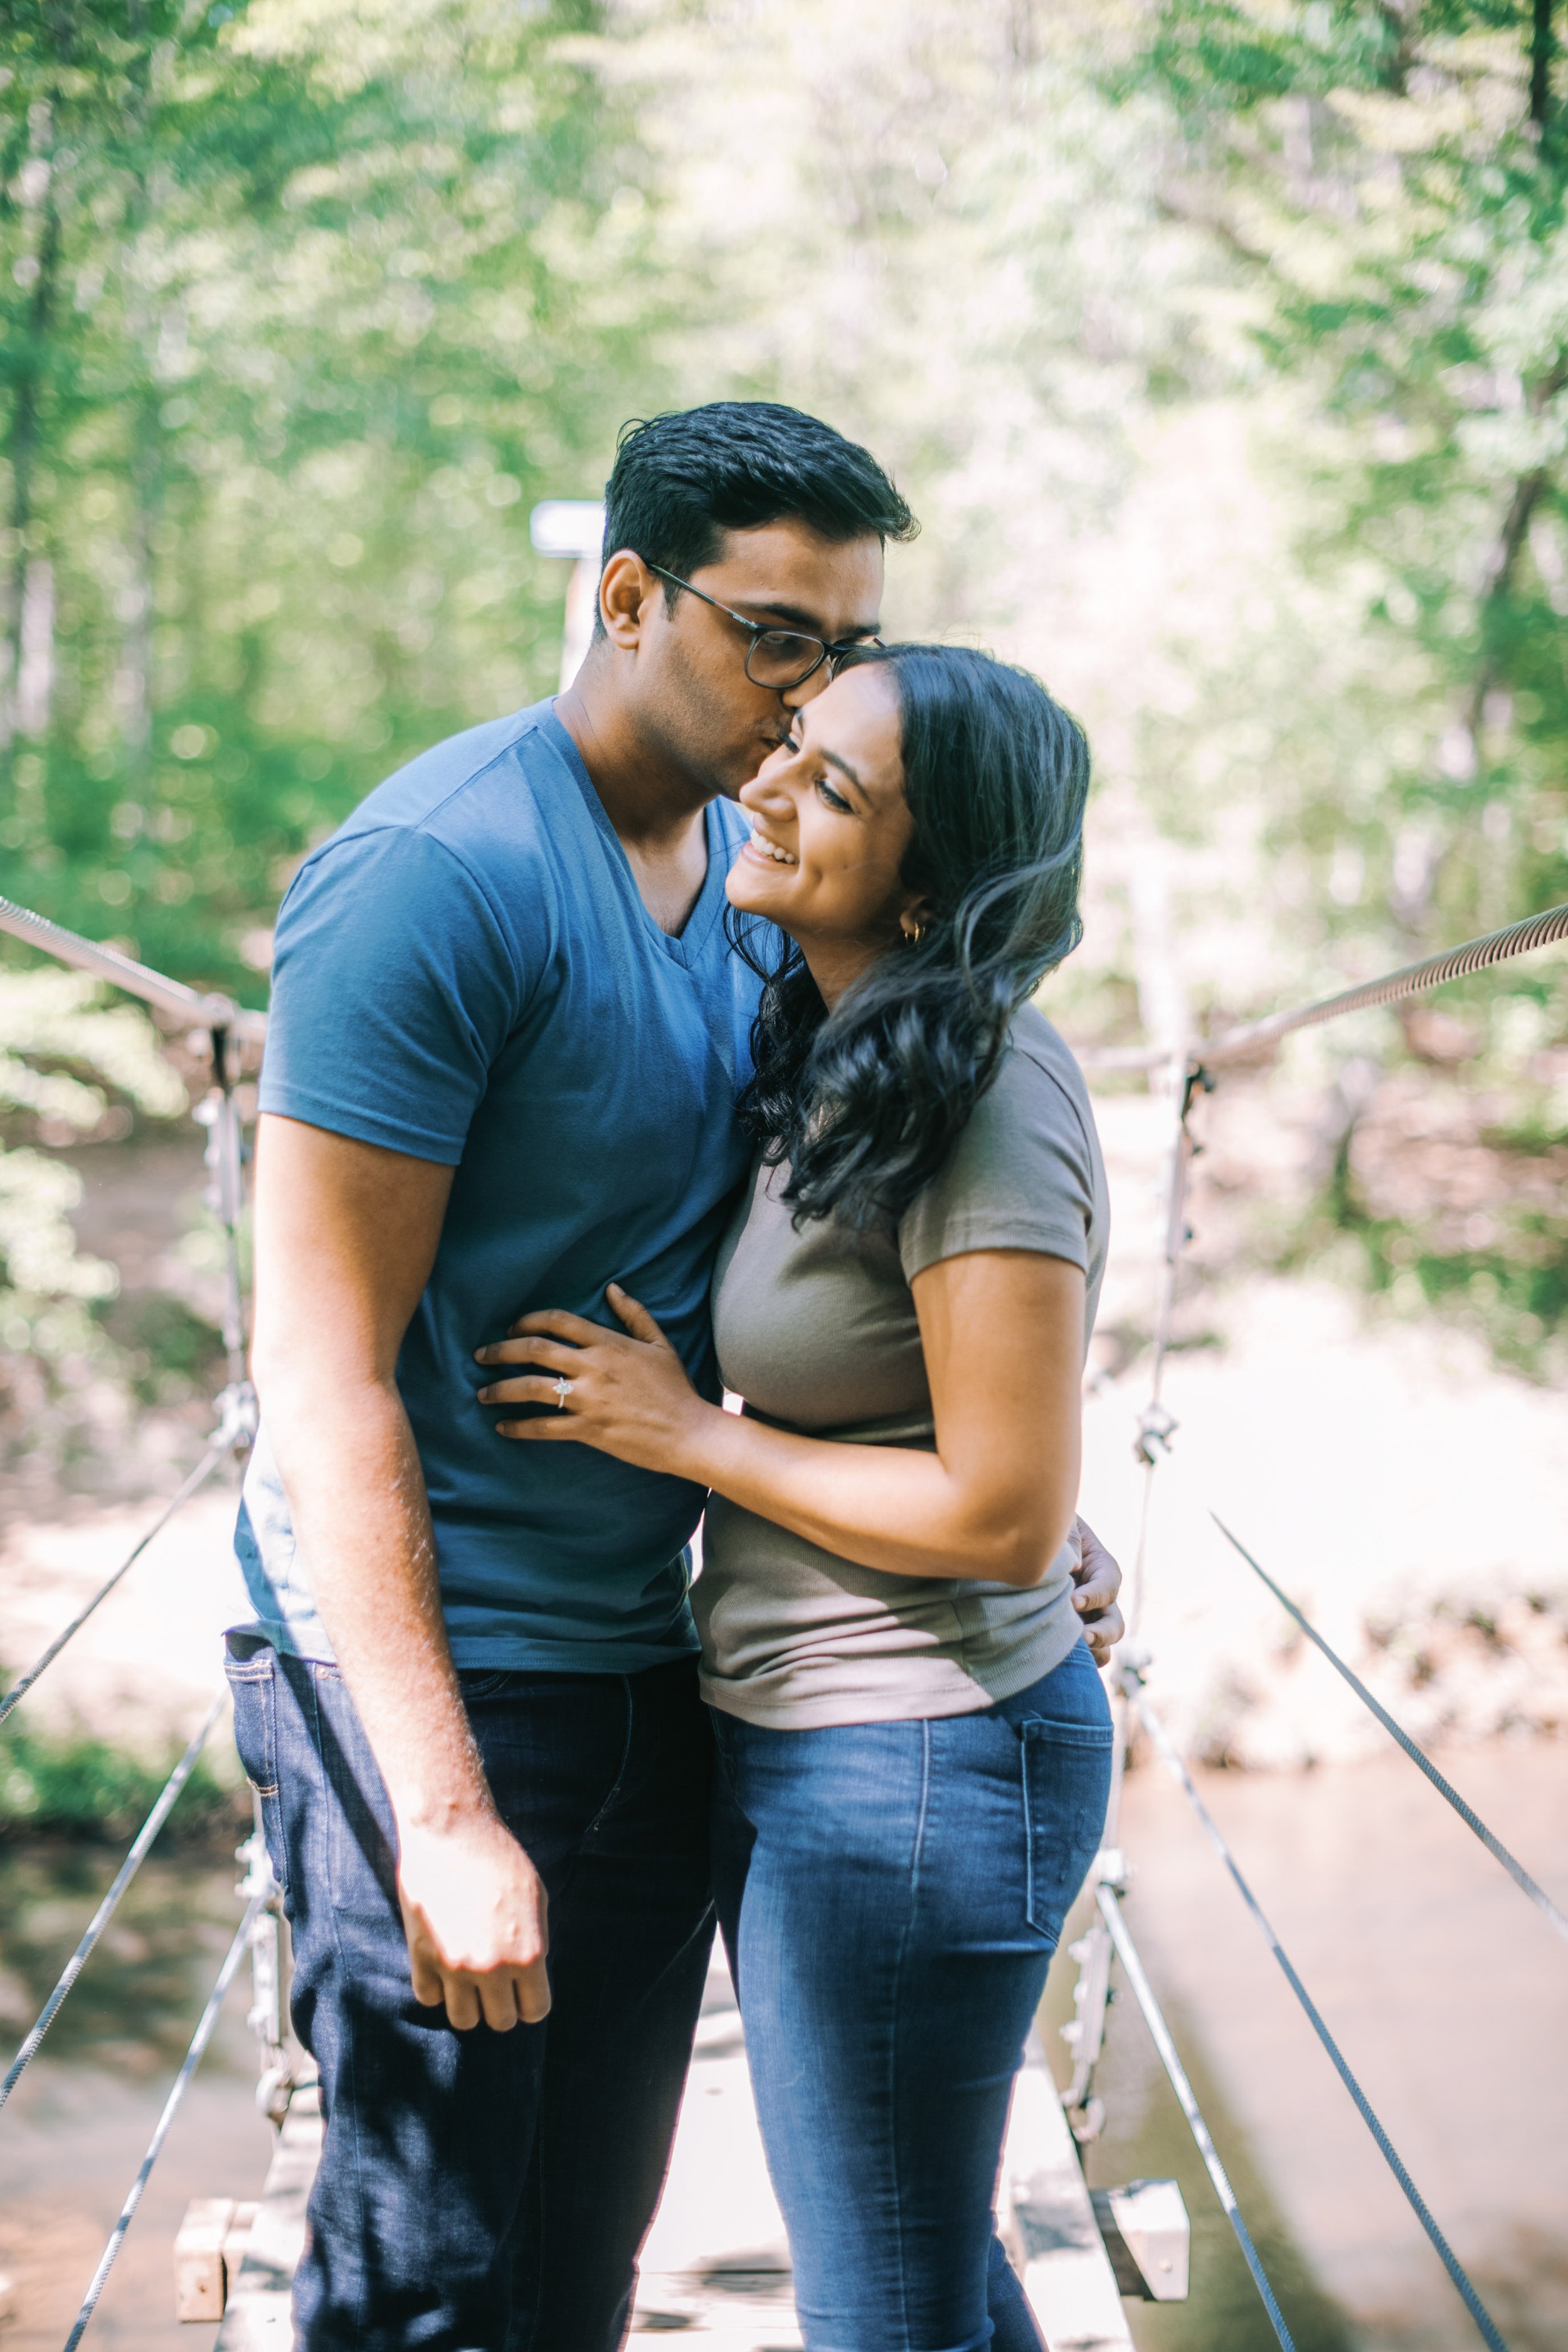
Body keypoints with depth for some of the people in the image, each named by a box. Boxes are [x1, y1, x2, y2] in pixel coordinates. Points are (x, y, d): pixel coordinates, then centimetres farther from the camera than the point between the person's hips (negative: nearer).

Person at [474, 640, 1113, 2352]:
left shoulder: (982, 1105, -22)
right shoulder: (830, 1056, 6)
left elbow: (1007, 1515, -24)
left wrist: (685, 1433, -17)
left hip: (916, 1766, -9)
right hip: (791, 1746, 10)